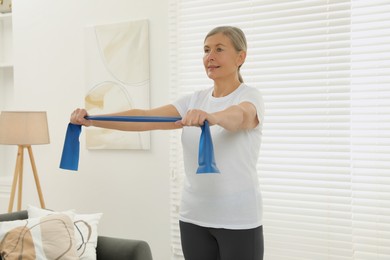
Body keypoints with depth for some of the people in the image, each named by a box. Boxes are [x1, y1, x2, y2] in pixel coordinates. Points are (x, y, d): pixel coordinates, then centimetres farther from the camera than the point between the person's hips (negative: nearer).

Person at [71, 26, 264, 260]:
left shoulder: (251, 96, -8)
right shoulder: (194, 100, 7)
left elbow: (237, 116, -33)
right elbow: (146, 118, -6)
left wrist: (211, 117, -56)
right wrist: (92, 120, -20)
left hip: (238, 219, -5)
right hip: (195, 215, 6)